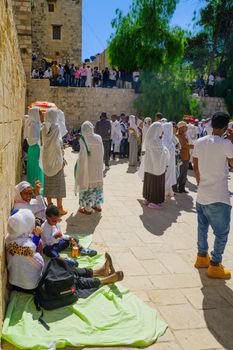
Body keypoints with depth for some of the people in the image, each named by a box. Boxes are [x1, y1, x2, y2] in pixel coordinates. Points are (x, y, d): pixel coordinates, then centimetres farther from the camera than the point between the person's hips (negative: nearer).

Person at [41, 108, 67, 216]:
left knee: (48, 183, 12)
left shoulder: (45, 128, 2)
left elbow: (44, 143, 4)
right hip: (56, 159, -5)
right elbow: (58, 144, -15)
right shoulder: (56, 126, -13)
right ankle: (60, 208, 7)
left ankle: (50, 206, 19)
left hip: (46, 158, 5)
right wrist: (62, 159, -8)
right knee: (58, 183, 2)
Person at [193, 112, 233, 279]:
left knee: (202, 227, 20)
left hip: (202, 195, 7)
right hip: (219, 197, -6)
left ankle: (202, 257, 32)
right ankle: (215, 266, 13)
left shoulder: (199, 142, 2)